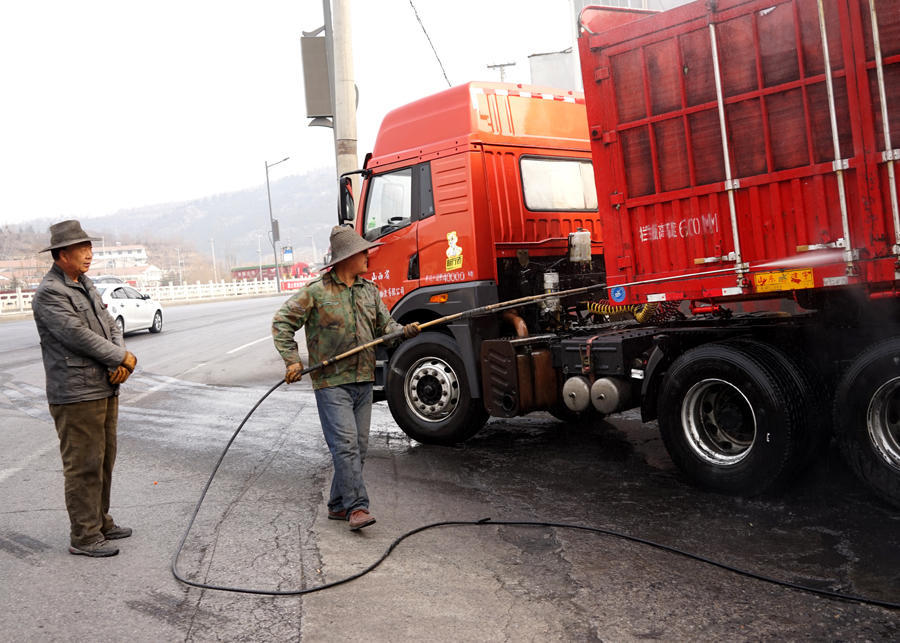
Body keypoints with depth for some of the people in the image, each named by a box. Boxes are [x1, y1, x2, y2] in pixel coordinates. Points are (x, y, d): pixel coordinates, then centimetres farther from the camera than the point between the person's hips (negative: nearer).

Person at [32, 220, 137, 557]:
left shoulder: (86, 285, 15)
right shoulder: (49, 294, -13)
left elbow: (111, 326, 12)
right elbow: (79, 337, -20)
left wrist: (120, 362, -5)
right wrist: (123, 359, -12)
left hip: (105, 389, 9)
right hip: (76, 394, -9)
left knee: (104, 460, 16)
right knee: (83, 466, -3)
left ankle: (100, 522, 29)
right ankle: (84, 537, 6)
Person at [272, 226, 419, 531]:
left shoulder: (369, 290, 12)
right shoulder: (316, 292, -6)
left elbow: (384, 325, 12)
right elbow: (282, 323, -3)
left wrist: (405, 331, -9)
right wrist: (292, 360, -11)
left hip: (363, 380, 6)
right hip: (331, 382, -6)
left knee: (358, 446, 8)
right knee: (345, 443, -12)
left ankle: (339, 505, 21)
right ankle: (357, 506, -8)